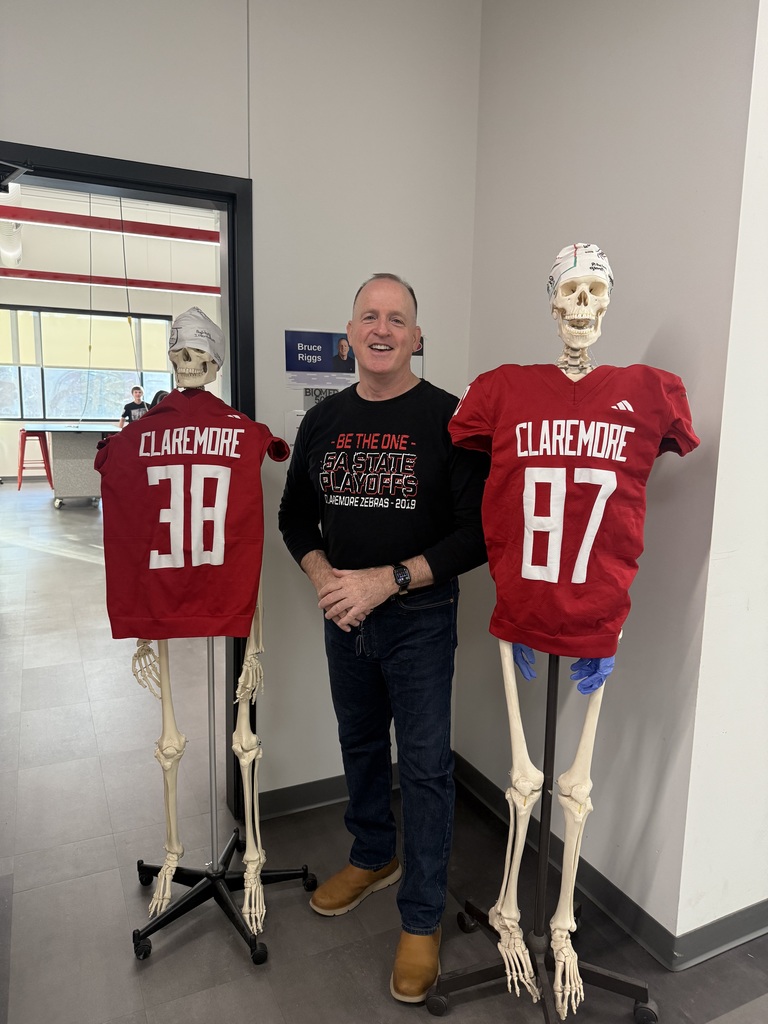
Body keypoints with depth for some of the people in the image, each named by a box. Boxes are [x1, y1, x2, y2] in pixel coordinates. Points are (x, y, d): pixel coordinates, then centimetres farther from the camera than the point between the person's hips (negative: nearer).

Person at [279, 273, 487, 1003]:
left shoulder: (449, 419, -12)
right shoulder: (323, 420, 3)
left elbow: (478, 534, -15)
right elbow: (295, 517, 10)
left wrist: (389, 579, -21)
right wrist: (324, 578, -8)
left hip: (420, 621, -4)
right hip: (343, 619, 5)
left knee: (424, 767, 5)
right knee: (359, 746, 21)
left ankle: (421, 920, 25)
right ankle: (373, 859, 46)